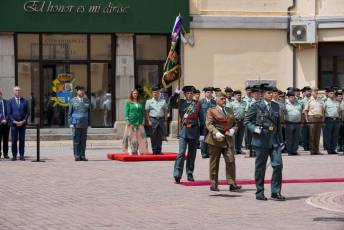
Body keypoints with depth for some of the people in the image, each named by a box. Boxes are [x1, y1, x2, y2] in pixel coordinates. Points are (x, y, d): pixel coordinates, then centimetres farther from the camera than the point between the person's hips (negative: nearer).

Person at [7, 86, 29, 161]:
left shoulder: (25, 101, 8)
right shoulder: (10, 101, 5)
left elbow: (28, 113, 6)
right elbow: (9, 113, 1)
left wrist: (23, 121, -7)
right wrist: (14, 121, -11)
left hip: (22, 123, 1)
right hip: (14, 124, -1)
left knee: (22, 140, 1)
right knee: (14, 140, 1)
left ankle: (21, 155, 5)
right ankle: (14, 155, 5)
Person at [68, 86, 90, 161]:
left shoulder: (87, 100, 11)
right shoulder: (73, 101, 4)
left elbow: (89, 112, 12)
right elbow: (70, 113, 3)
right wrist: (70, 123, -6)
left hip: (84, 123, 3)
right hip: (76, 123, -3)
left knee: (83, 140, 2)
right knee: (76, 140, -4)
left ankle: (82, 156, 5)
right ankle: (77, 156, -1)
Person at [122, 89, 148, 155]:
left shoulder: (140, 103, 11)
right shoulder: (128, 103, 3)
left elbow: (143, 112, 14)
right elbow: (126, 112, 0)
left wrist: (143, 120, 5)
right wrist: (127, 120, -9)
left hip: (139, 122, 3)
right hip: (131, 122, -3)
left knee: (140, 136, -2)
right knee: (131, 137, -3)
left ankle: (140, 150, 2)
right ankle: (131, 151, 0)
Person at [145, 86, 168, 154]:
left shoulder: (163, 101, 12)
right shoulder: (149, 101, 7)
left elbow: (165, 111, 12)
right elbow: (147, 112, 5)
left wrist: (165, 121, 5)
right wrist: (149, 121, -3)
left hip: (161, 119, 2)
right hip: (153, 119, -2)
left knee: (160, 136, 4)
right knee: (153, 136, -2)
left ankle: (159, 150, 11)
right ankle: (154, 150, 3)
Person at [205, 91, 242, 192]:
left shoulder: (230, 111, 18)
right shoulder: (211, 111, 4)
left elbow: (234, 123, 19)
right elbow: (209, 124, -7)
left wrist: (232, 130, -3)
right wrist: (216, 133, -22)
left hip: (228, 139, 3)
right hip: (215, 140, -3)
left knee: (231, 161, -7)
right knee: (214, 162, 3)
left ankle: (232, 184, -7)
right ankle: (213, 184, 11)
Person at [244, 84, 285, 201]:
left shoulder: (276, 106, 12)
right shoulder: (256, 106, -3)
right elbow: (247, 120, 1)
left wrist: (280, 139, 16)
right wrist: (254, 128, -17)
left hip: (274, 140, 4)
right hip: (261, 140, -4)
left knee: (278, 165, -6)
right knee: (260, 167, 4)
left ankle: (276, 192, 2)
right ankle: (259, 192, 15)